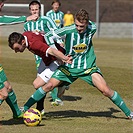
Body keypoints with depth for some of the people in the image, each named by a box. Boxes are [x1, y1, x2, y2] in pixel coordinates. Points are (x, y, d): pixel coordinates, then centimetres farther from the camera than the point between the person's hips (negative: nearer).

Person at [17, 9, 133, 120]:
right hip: (69, 67, 0)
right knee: (49, 85, -11)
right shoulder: (68, 31, -19)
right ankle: (25, 108, 1)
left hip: (88, 67, 0)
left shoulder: (92, 29, -13)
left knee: (106, 90, -12)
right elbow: (48, 35, -9)